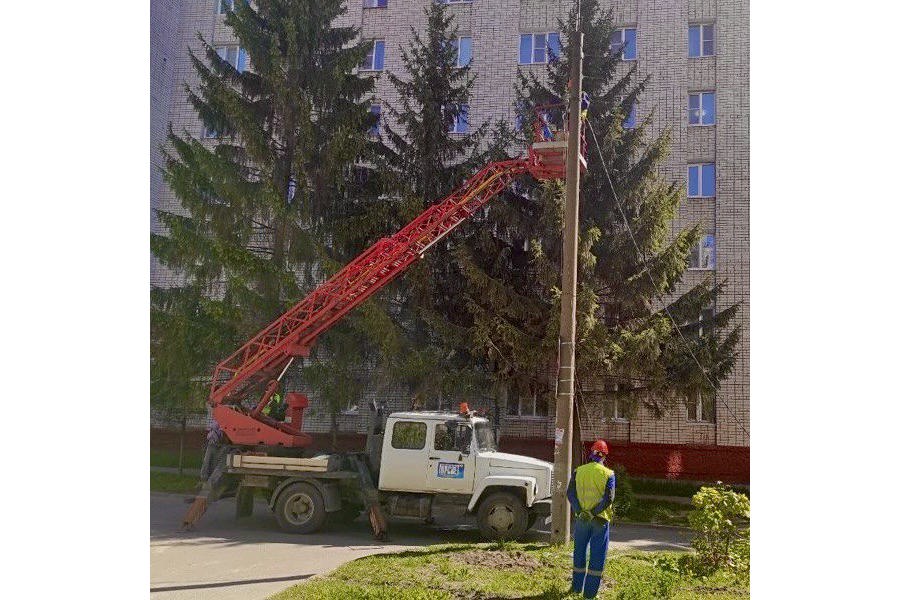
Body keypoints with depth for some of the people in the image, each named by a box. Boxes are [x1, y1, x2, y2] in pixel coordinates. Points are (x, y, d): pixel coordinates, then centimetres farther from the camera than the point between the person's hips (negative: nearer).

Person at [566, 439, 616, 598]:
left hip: (581, 518, 3)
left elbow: (570, 493, -6)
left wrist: (580, 512, -11)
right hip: (600, 519, -2)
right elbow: (609, 498, -15)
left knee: (579, 552, 16)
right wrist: (594, 512, -15)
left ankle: (577, 587, 22)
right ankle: (590, 591, 5)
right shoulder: (608, 474, -4)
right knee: (598, 555, 5)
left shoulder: (578, 471, 3)